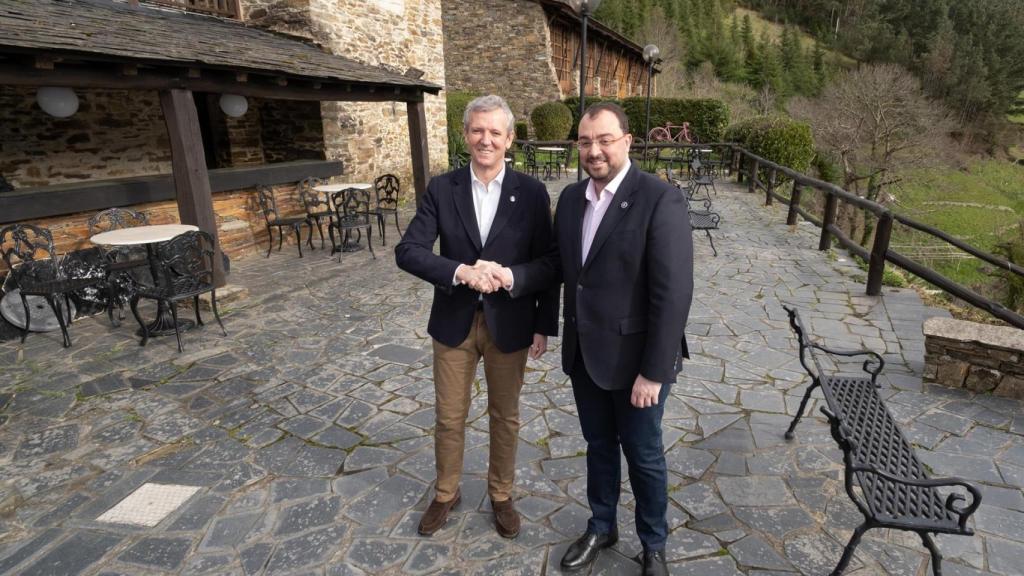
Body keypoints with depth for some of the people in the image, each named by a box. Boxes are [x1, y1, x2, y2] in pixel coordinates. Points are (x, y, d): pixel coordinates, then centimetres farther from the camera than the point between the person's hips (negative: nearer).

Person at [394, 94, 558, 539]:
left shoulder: (532, 192, -6)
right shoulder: (440, 189, -4)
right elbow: (407, 251, -11)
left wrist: (544, 326, -3)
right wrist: (460, 272, -27)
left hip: (510, 324, 0)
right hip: (454, 322, 1)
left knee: (505, 417, 16)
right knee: (449, 417, 16)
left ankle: (501, 495, 40)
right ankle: (446, 493, 41)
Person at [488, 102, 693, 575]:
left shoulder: (660, 200, -18)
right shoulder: (570, 197, 3)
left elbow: (673, 295, -20)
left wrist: (653, 371, -20)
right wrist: (513, 276, -10)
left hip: (634, 358, -5)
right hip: (583, 353, 6)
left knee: (643, 456, 15)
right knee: (598, 445, 23)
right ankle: (601, 527, 47)